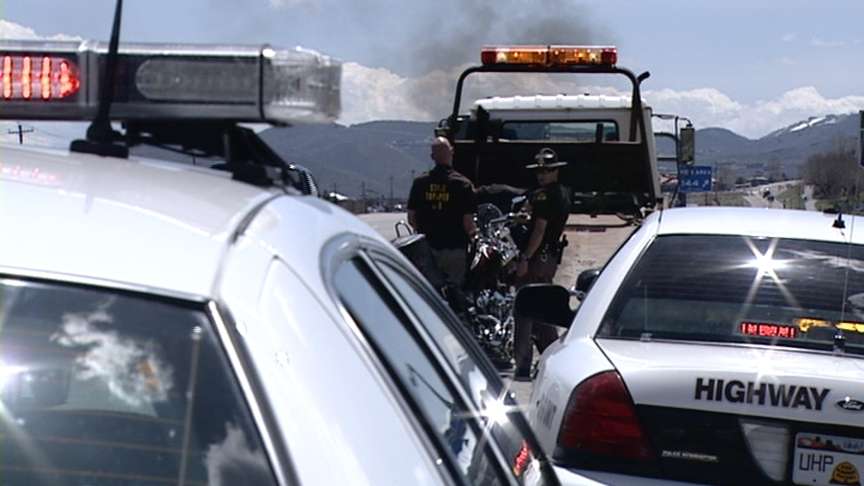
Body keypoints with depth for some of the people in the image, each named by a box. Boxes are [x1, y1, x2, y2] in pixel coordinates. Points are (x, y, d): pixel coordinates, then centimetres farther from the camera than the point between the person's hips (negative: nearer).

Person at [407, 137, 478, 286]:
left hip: (426, 248, 3)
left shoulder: (419, 183, -1)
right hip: (454, 249, -3)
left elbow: (411, 220, 4)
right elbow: (468, 222, -12)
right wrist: (473, 232, 10)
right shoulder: (463, 184, -10)